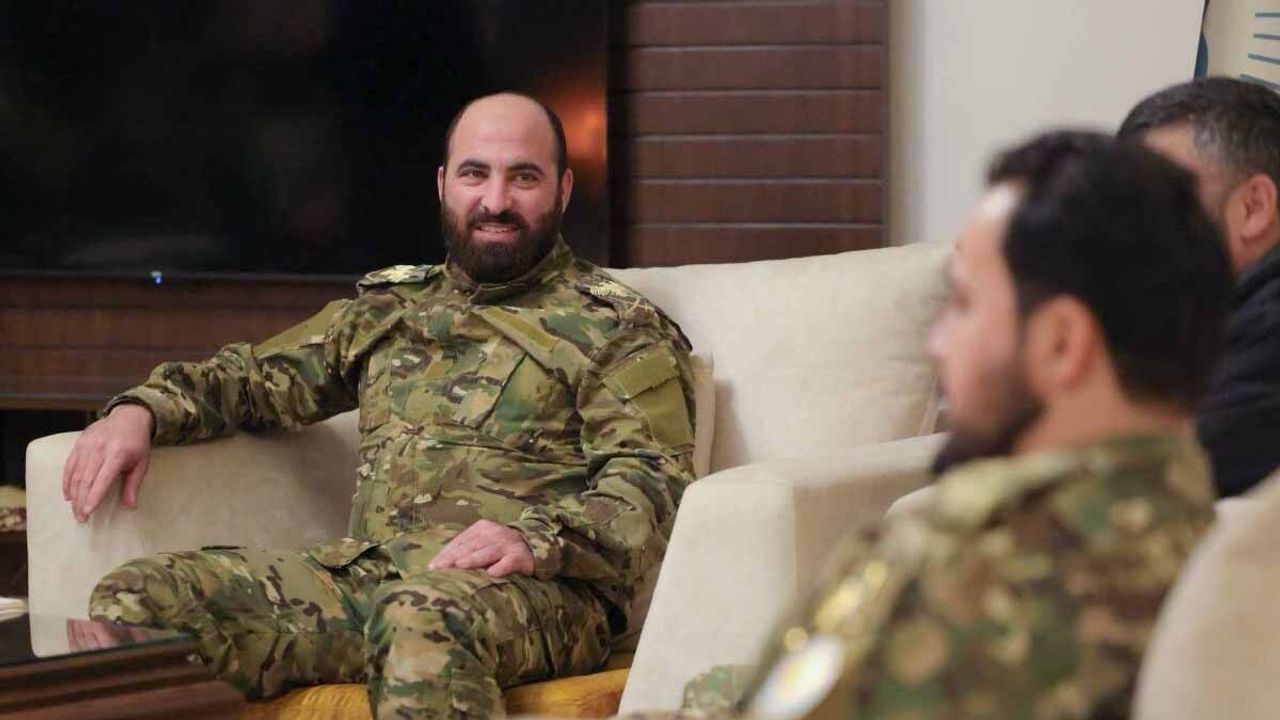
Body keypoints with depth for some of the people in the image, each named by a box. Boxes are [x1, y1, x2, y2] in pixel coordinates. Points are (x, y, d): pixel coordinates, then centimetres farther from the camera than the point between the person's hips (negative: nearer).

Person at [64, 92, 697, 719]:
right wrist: (142, 411, 7)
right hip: (364, 575, 5)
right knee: (134, 601, -15)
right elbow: (260, 377, 29)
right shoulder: (389, 308, 26)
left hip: (530, 592, -5)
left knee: (423, 618, -43)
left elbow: (655, 480, -5)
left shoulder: (619, 330, 7)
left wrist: (539, 540, -24)